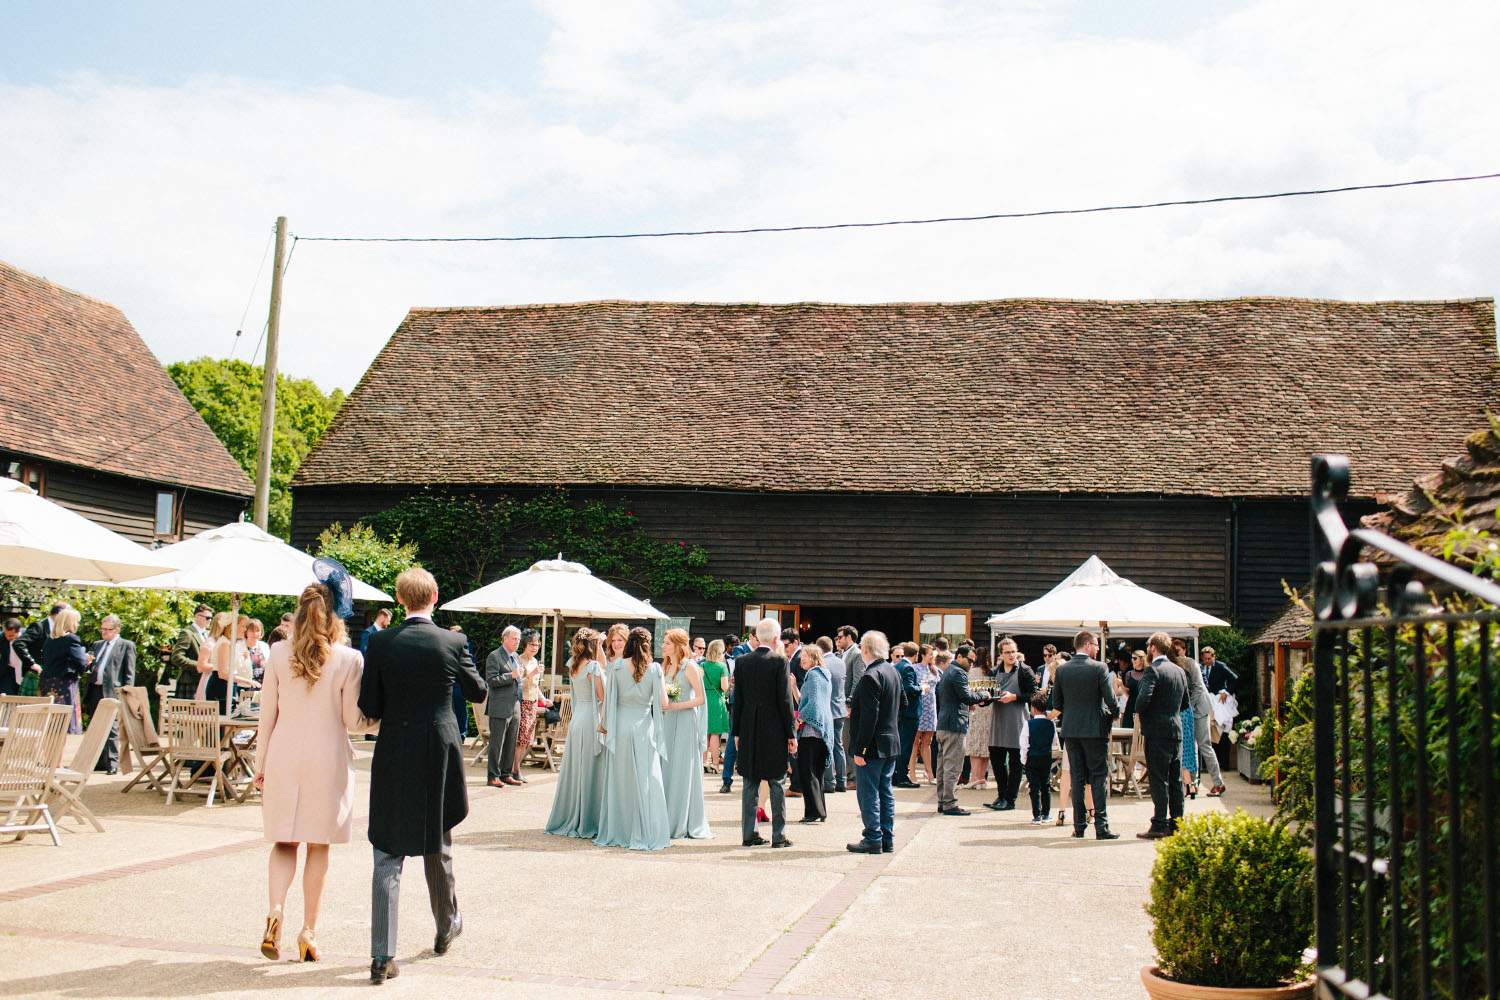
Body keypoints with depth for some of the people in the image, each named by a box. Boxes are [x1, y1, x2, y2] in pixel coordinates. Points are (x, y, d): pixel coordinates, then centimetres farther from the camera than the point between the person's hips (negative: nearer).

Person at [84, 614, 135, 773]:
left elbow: (130, 672, -2)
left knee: (111, 729, -8)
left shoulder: (126, 645, 3)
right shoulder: (97, 645, 22)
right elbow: (91, 666, 26)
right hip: (94, 691, 7)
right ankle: (99, 762, 17)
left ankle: (112, 764, -5)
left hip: (113, 692, -7)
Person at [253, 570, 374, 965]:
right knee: (318, 847, 10)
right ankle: (308, 931, 15)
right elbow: (353, 721, -7)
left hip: (284, 757, 2)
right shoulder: (348, 659, -10)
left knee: (285, 841, 13)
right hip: (327, 758, -2)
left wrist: (260, 763, 11)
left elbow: (268, 713, 2)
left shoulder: (279, 654, -3)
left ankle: (275, 910, -10)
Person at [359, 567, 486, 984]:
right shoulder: (453, 642, -7)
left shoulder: (380, 644, -7)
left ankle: (382, 955, -3)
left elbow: (368, 708, -4)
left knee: (387, 857, 3)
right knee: (437, 848, 19)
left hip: (393, 756, 0)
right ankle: (447, 925, 38)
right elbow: (477, 691, 8)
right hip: (440, 755, 1)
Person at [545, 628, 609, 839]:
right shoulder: (592, 666, -13)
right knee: (590, 771, -3)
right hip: (592, 721, -8)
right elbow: (603, 696, -14)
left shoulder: (574, 666, 10)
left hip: (576, 720, 8)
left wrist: (599, 647, 23)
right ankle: (587, 824, 1)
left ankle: (568, 819, 20)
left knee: (574, 770, 13)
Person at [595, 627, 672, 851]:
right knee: (646, 780, 3)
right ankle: (645, 834, 3)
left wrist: (605, 725, 10)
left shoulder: (617, 666, -3)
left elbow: (609, 697, -1)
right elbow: (663, 704, -7)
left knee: (619, 780, 9)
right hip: (644, 726, -1)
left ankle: (616, 833, 15)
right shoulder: (654, 669, -5)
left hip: (620, 725, 1)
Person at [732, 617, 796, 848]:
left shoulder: (742, 661, 2)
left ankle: (748, 834, 12)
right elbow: (785, 700, -9)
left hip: (748, 732, 4)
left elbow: (737, 699, 6)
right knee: (776, 784, 4)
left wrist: (737, 732, 13)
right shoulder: (779, 661, -9)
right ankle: (778, 836, 7)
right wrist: (791, 734, -3)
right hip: (774, 731, -4)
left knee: (750, 784, 9)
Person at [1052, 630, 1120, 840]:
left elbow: (1056, 704, 6)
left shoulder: (1062, 669, 2)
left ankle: (1079, 826, 10)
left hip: (1070, 729, 4)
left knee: (1076, 777, 9)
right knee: (1099, 777, 2)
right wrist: (1114, 713, 9)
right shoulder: (1099, 668, -10)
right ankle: (1101, 826, -1)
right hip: (1095, 728, -4)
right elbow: (1111, 700, -12)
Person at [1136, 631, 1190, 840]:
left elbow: (1143, 699, -24)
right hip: (1177, 730, 8)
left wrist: (1138, 711, -5)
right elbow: (1185, 703, 20)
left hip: (1157, 731, -7)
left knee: (1159, 780, -4)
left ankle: (1159, 826, -3)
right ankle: (1176, 824, 15)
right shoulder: (1180, 671, 13)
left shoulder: (1153, 670, -12)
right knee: (1175, 780, 11)